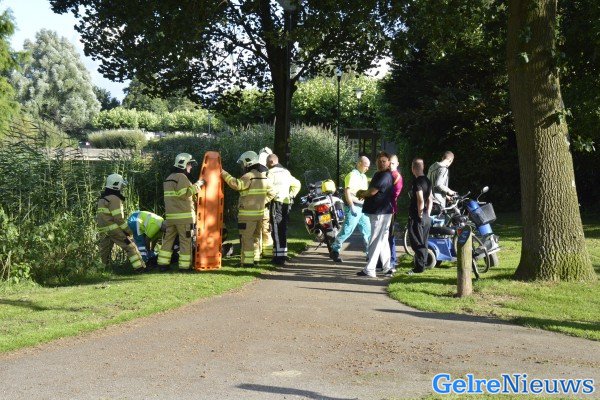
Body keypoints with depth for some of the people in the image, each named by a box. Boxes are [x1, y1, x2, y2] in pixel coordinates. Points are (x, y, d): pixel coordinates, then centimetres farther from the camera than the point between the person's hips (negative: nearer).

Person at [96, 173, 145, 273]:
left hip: (103, 230, 9)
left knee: (104, 252, 15)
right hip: (114, 228, -9)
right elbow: (118, 217, -17)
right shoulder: (114, 198, -13)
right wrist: (127, 229, -10)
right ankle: (139, 266, -8)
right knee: (130, 247, -5)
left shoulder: (102, 198, 17)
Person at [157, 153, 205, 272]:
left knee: (168, 239, 11)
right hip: (184, 215, -8)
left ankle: (163, 264, 11)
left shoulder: (168, 178, 19)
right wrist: (196, 185, -12)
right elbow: (185, 193, -20)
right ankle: (185, 266, 0)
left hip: (170, 215, 8)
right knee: (186, 241, -1)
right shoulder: (182, 177, -10)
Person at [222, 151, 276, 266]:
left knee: (246, 238, -4)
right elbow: (271, 193, 18)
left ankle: (247, 261, -4)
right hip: (260, 212, 8)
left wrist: (224, 174, -25)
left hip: (248, 214, -8)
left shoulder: (249, 176, -15)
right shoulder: (264, 177, 12)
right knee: (256, 236, 17)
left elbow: (237, 184, -31)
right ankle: (256, 259, 24)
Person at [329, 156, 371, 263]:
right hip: (354, 207, -9)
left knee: (368, 230, 9)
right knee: (347, 230, -7)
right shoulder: (352, 175, -11)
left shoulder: (363, 176, 17)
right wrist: (352, 207, -25)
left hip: (362, 207, 9)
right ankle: (334, 251, 2)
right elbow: (347, 192, -20)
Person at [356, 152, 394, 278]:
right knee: (383, 241, 14)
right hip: (377, 212, 10)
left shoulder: (386, 176, -16)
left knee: (376, 241, -8)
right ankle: (387, 268, 21)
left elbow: (373, 191, -22)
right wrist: (364, 193, 1)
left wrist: (362, 193, -3)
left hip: (381, 213, -10)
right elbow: (373, 191, 22)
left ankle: (369, 270, -8)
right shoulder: (378, 174, 17)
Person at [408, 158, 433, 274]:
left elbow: (420, 200, -23)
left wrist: (420, 215, -16)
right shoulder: (427, 181, 11)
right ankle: (422, 265, 22)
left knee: (417, 243, -4)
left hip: (416, 217, -9)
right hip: (426, 218, 9)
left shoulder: (417, 182, -16)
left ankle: (419, 268, -2)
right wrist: (427, 215, 18)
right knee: (423, 243, 15)